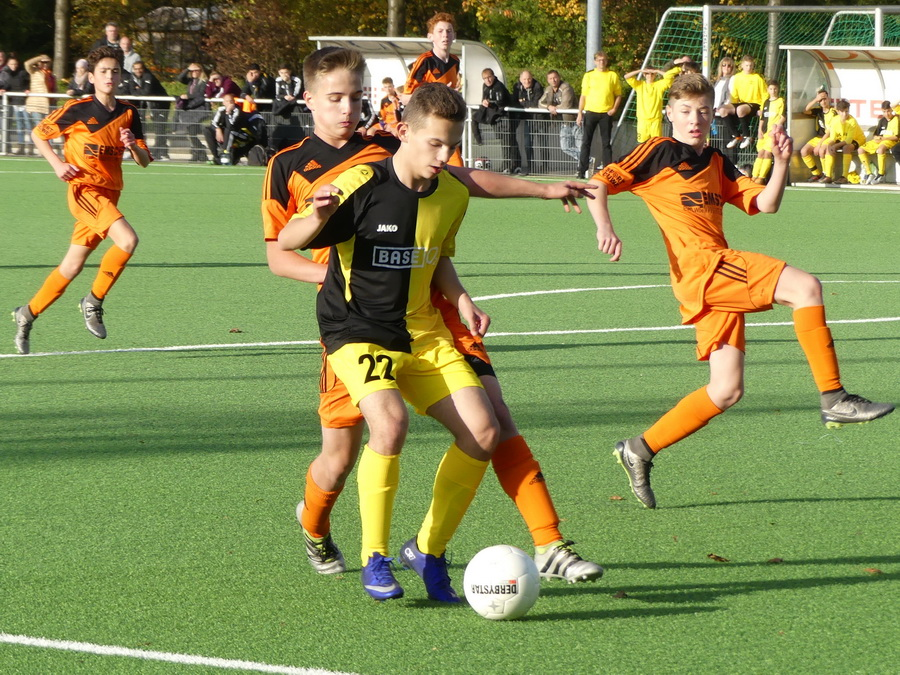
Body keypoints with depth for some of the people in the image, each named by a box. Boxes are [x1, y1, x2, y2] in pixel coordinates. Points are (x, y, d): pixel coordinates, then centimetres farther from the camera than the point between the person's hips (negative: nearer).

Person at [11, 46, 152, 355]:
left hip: (109, 195, 6)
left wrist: (133, 145, -12)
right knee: (128, 239, -26)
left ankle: (27, 314, 23)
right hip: (84, 189, -6)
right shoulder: (77, 109, -6)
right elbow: (38, 134, 6)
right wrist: (57, 164, -7)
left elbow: (145, 161, 9)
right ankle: (94, 300, -10)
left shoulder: (128, 113, 7)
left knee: (72, 266, 9)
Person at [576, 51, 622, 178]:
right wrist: (580, 114, 1)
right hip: (590, 112, 0)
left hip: (606, 114, 0)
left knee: (606, 143, 1)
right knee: (586, 142, -2)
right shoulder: (589, 75, 5)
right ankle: (582, 171, 0)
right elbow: (583, 96, 6)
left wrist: (614, 108, -5)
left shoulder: (613, 76, 5)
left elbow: (618, 95, 10)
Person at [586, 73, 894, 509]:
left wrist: (781, 162, 2)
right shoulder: (659, 153, 5)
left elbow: (765, 204, 17)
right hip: (700, 264, -8)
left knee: (726, 390, 5)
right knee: (805, 287, -21)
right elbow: (599, 183, 0)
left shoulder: (717, 163, 24)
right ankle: (834, 400, -21)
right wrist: (604, 225, -18)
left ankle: (640, 451, 13)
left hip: (718, 279, 8)